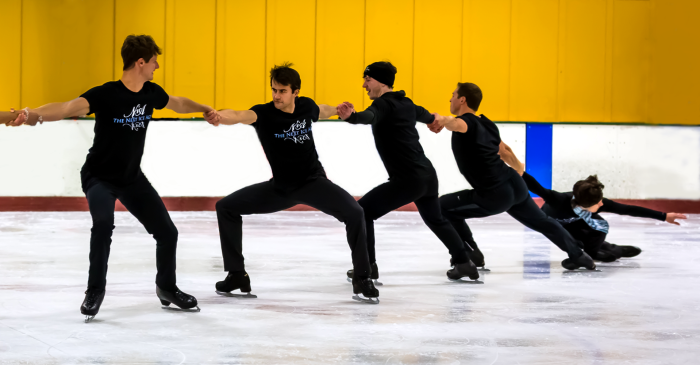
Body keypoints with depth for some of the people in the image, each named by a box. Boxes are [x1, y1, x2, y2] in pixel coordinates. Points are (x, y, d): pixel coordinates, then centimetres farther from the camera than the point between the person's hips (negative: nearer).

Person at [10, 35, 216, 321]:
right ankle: (95, 291, -15)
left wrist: (205, 109, 33)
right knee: (104, 224, -33)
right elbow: (68, 107, -41)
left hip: (132, 178, 6)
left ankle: (167, 288, 32)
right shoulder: (106, 95, -24)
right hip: (99, 177, -6)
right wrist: (36, 114, -59)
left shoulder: (151, 93, -5)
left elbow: (178, 103, 19)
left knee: (167, 232, 6)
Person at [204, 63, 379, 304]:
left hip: (313, 181, -1)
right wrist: (222, 116, -63)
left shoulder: (306, 106, -7)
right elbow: (242, 116, -44)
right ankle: (237, 274, 6)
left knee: (354, 212, -26)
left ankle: (362, 279, -10)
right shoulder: (264, 113, -18)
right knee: (226, 207, -7)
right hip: (280, 187, 1)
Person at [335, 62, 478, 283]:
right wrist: (434, 119, 62)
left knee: (363, 211, -2)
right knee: (435, 219, 30)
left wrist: (351, 116, -59)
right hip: (427, 173, 9)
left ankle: (368, 267, -3)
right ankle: (464, 263, 37)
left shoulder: (383, 104, -11)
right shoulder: (405, 104, 14)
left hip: (407, 179, -9)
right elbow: (423, 115, 37)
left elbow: (368, 117, -36)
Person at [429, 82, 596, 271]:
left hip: (494, 197, -8)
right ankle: (578, 255, 36)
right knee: (542, 221, 28)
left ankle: (471, 255, 4)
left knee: (444, 207, 2)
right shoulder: (486, 124, 15)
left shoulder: (467, 121, -10)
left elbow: (457, 124, -37)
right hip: (515, 184, 8)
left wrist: (442, 120, -52)